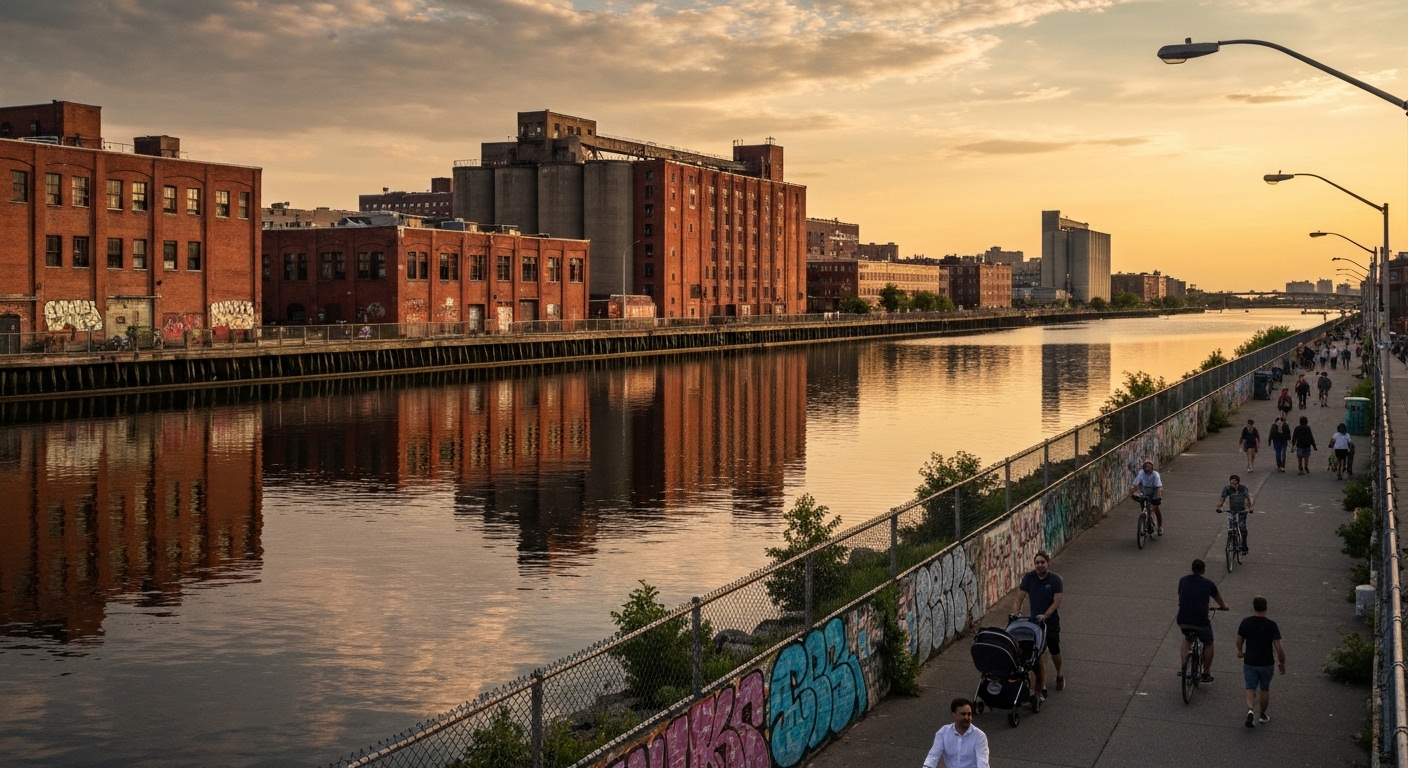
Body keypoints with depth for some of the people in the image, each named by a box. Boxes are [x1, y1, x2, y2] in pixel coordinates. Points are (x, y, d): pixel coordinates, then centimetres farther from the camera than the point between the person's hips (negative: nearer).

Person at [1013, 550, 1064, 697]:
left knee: (1054, 651, 14)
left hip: (1051, 620, -1)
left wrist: (1045, 615, -29)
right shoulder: (1029, 577, -6)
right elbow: (1019, 598, -6)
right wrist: (1015, 614, -19)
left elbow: (1057, 601, -18)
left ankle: (1059, 676, 43)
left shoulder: (1055, 580, -13)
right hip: (1034, 620, 1)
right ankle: (1042, 687, 0)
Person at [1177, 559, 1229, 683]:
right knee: (1208, 644, 24)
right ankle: (1206, 674, 25)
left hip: (1183, 620, 3)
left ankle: (1183, 668, 19)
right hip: (1201, 620, -3)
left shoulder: (1183, 580, 9)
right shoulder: (1208, 583, 3)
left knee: (1187, 640, 32)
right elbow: (1218, 599, 22)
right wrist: (1224, 606, 45)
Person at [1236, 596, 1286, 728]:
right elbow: (1278, 648, -16)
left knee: (1250, 688, 5)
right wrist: (1282, 663, -1)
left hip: (1249, 662, 1)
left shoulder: (1246, 622, -8)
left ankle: (1250, 710, -20)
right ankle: (1263, 716, 28)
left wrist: (1240, 651, 26)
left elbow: (1239, 641, 4)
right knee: (1265, 689, 17)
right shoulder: (1271, 625, -15)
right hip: (1266, 663, -1)